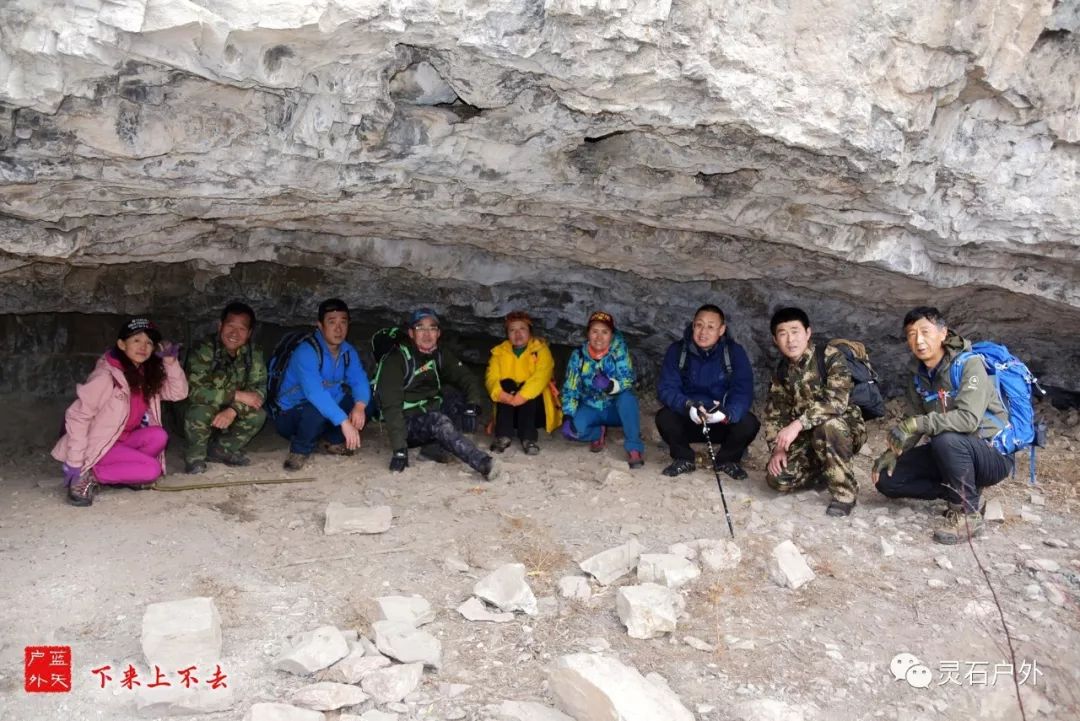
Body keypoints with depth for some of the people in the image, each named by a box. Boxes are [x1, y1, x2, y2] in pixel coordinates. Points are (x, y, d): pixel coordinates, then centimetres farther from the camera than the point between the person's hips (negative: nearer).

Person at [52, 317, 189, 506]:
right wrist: (74, 462, -22)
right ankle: (88, 476, -12)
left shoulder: (148, 375, 1)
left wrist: (171, 362, -13)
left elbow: (179, 393, 0)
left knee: (158, 436, -21)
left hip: (123, 441, 7)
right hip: (96, 446, -7)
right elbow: (77, 416, -20)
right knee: (152, 469, -23)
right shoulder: (105, 376, -21)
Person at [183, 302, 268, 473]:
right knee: (200, 411, -35)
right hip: (202, 415, -4)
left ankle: (221, 450, 3)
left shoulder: (254, 355, -11)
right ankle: (195, 455, -6)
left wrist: (233, 410, -35)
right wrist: (236, 395, -32)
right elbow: (194, 391, -33)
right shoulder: (204, 351, -24)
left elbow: (258, 390, -17)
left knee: (258, 414, -22)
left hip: (231, 416, 4)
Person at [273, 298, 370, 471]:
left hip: (328, 415, 7)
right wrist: (344, 422, -48)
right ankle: (300, 449, -8)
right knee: (317, 409, -37)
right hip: (291, 415, -6)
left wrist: (360, 405, -36)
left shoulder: (348, 351, -3)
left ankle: (331, 441, 8)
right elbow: (315, 392, -40)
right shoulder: (306, 352, -26)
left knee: (360, 400, -10)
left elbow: (360, 381, -13)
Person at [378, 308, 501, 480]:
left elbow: (469, 380, -3)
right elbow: (391, 406, -23)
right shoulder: (396, 359, -16)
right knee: (439, 421, -35)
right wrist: (399, 449, -31)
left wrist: (472, 407, -25)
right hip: (407, 423, -7)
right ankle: (483, 463, -47)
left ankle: (435, 446, -17)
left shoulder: (441, 355, 1)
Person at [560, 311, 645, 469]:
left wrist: (610, 385, -45)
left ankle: (634, 448, -23)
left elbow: (628, 381, -24)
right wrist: (567, 417, -22)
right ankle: (599, 433, 8)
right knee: (572, 429, -27)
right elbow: (570, 389, -8)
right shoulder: (578, 355, -11)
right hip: (590, 409, 2)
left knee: (627, 396, -35)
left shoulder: (618, 347, -18)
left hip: (616, 409, -2)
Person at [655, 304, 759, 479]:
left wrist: (728, 413, -42)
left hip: (723, 424, 0)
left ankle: (726, 459, 5)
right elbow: (666, 388, -17)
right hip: (688, 422, 0)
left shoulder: (734, 352, -11)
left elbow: (743, 391, -20)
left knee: (749, 423, -28)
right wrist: (687, 406, -38)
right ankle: (684, 459, 1)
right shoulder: (677, 350, -10)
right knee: (664, 417, -29)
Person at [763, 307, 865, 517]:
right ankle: (827, 471, 13)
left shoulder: (830, 357, -16)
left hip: (845, 429, -5)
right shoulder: (781, 373, 4)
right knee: (777, 478, -17)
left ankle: (845, 492, -20)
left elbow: (837, 401, -30)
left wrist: (798, 424, -38)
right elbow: (774, 415, 4)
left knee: (826, 426, -39)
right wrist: (777, 448, -12)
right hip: (808, 438, 5)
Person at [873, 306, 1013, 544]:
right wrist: (894, 451, -8)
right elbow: (916, 422, 8)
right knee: (887, 479, -3)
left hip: (993, 455, -7)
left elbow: (969, 418, -33)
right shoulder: (920, 375, 3)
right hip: (949, 453, 7)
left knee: (946, 440, -38)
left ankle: (967, 513, -17)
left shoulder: (969, 364, -19)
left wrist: (916, 424, -32)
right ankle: (967, 493, 6)